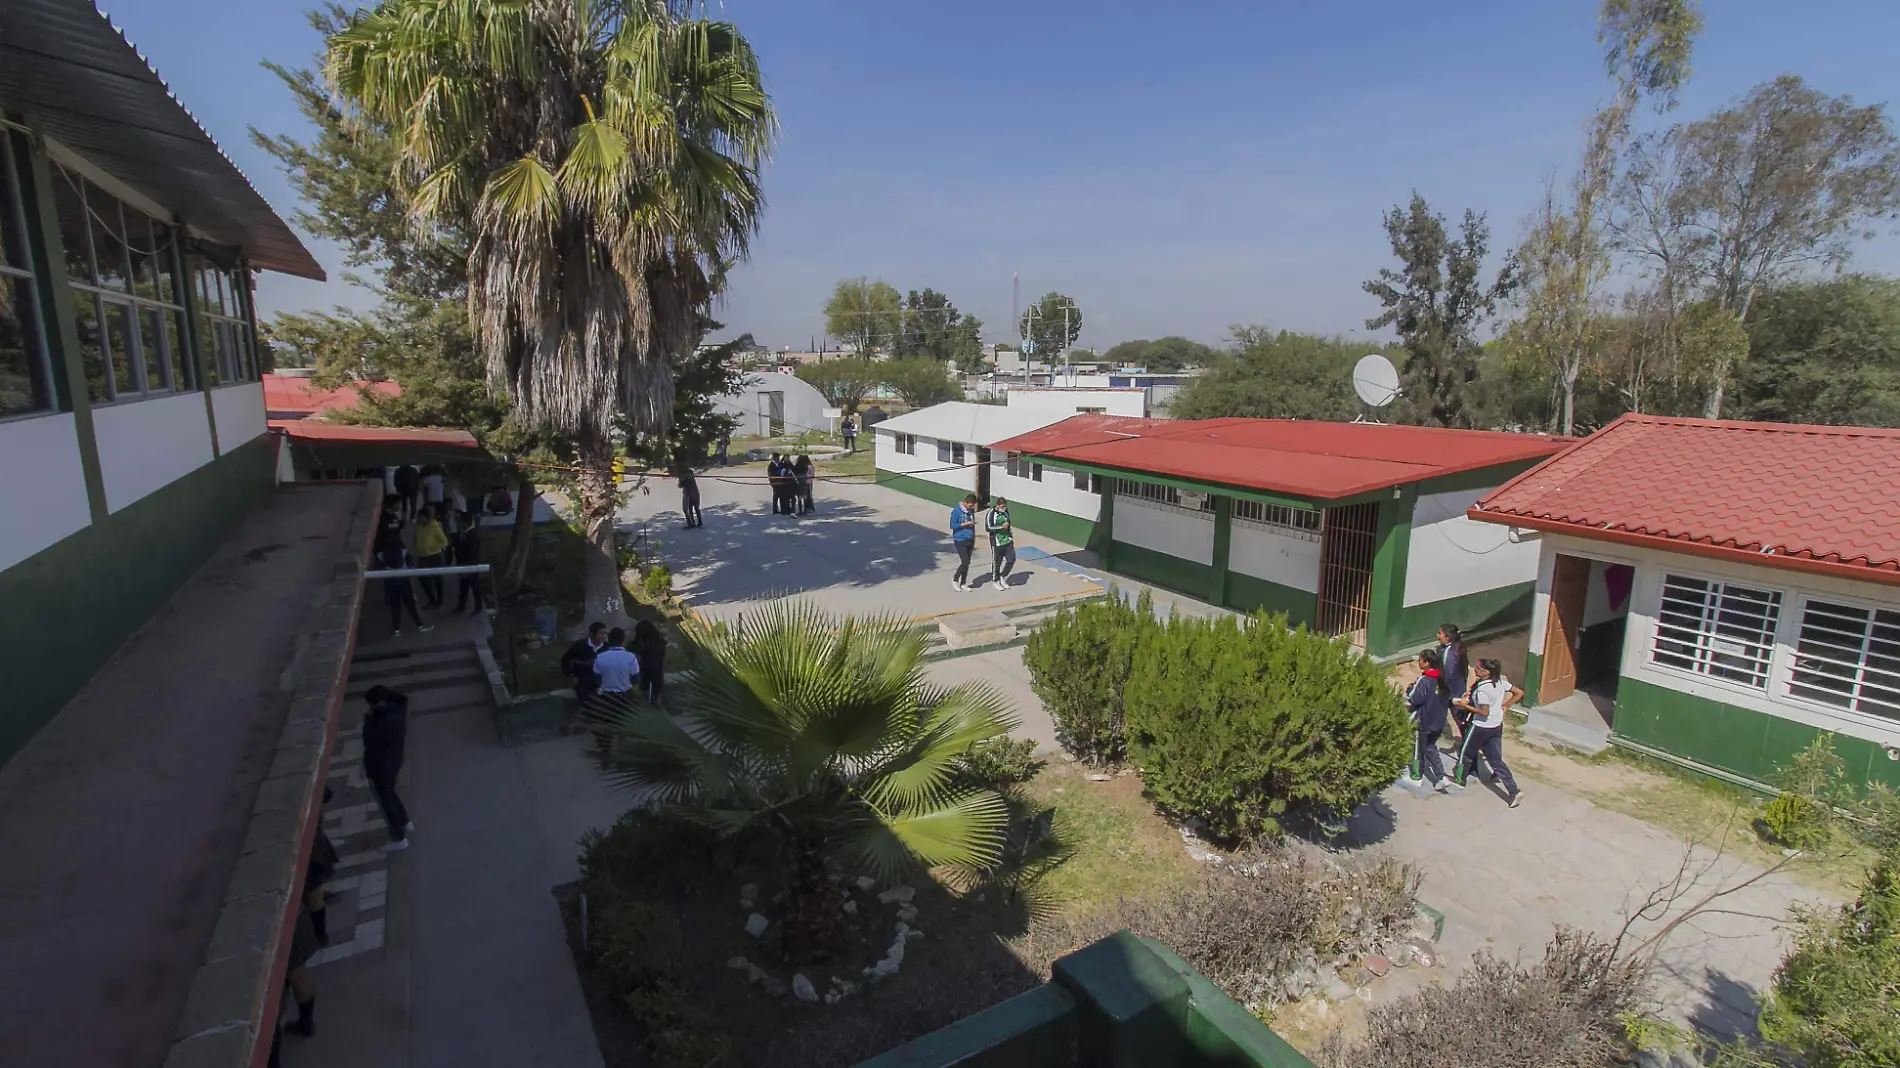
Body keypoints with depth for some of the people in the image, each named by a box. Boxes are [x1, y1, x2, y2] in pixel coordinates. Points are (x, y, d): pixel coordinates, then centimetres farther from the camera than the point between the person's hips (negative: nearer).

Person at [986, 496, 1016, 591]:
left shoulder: (1006, 511, 6)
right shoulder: (991, 513, -15)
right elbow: (988, 528, -18)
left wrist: (1010, 533, 21)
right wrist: (1001, 527, -21)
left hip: (1008, 541, 6)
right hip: (997, 542, -6)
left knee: (1012, 559, 2)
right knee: (996, 562, 4)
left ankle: (1003, 577, 22)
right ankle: (996, 581, 23)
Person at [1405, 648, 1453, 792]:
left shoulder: (1424, 680, -25)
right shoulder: (1442, 678, -1)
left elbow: (1415, 700, -22)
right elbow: (1447, 697, 11)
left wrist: (1409, 690, -5)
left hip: (1423, 721, -7)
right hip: (1439, 721, 7)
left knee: (1418, 748, 13)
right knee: (1430, 747, 20)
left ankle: (1417, 775, 27)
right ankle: (1440, 777, 11)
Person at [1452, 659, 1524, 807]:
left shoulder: (1482, 689, -27)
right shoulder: (1500, 681, -3)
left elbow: (1484, 712, -25)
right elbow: (1519, 693, 6)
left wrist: (1465, 705, -17)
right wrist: (1504, 705, 9)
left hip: (1482, 727, -7)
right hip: (1497, 726, 7)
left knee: (1466, 753, 16)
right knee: (1496, 760, 13)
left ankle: (1460, 780, 33)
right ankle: (1514, 791, 6)